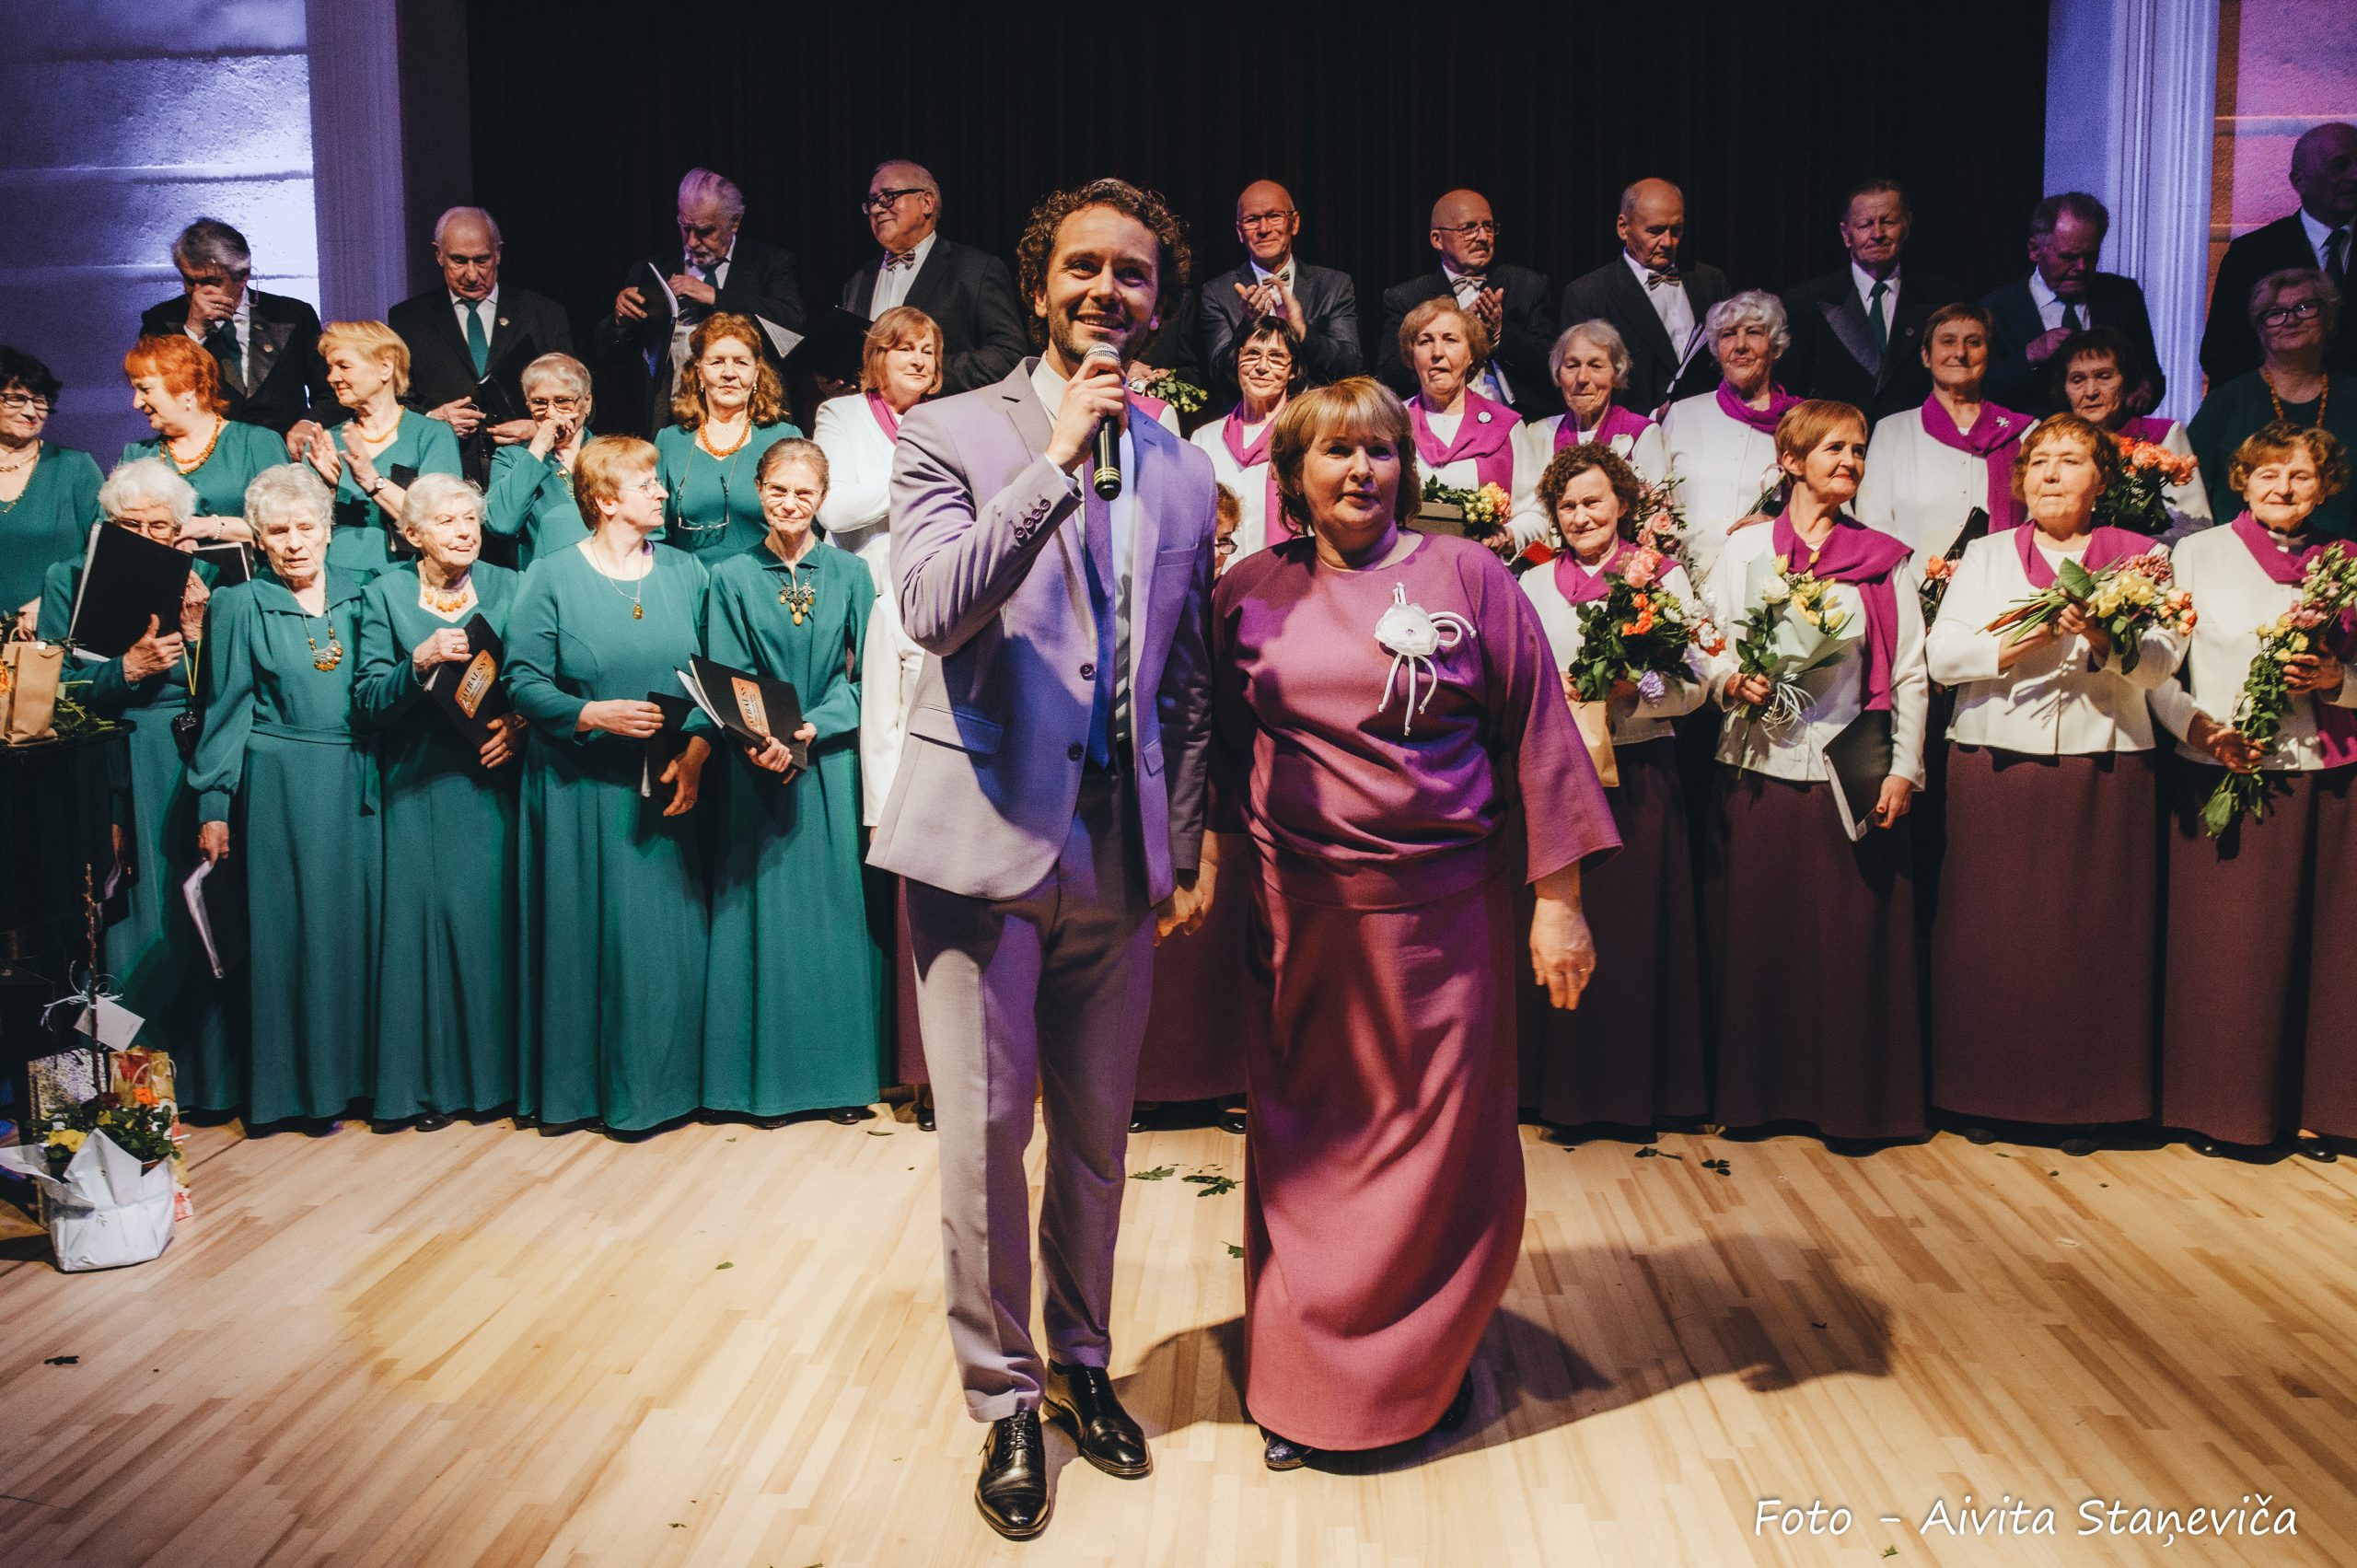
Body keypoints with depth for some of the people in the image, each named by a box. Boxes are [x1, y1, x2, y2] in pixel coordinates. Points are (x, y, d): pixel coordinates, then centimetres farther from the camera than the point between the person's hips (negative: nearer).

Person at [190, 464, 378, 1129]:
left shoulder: (357, 594, 8)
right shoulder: (240, 605, 1)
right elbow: (226, 714, 1)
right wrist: (213, 806, -2)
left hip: (356, 782, 3)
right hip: (281, 786, -3)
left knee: (359, 916, 6)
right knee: (289, 921, 1)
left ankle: (355, 1068, 18)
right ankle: (294, 1081, 13)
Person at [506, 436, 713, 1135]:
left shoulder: (685, 572, 7)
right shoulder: (550, 578, -2)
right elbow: (523, 682, -6)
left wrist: (696, 751, -11)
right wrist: (595, 715, -20)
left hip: (667, 785, 3)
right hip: (579, 784, -2)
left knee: (665, 931, 3)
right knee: (581, 928, 3)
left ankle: (655, 1081, 16)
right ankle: (576, 1088, 16)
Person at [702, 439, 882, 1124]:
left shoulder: (850, 574, 6)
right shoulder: (731, 578, 5)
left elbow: (862, 673, 1)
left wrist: (808, 731, -13)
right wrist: (760, 740, -19)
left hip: (834, 765, 0)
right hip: (759, 769, 0)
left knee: (838, 908, 2)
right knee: (766, 915, 1)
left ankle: (844, 1074, 11)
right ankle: (769, 1077, 10)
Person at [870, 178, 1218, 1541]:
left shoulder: (1181, 470, 11)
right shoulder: (952, 434, -2)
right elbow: (934, 610, -19)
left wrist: (1189, 846, 11)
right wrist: (1059, 460, -22)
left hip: (1120, 851, 4)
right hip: (988, 839, -4)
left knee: (1098, 1134, 15)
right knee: (986, 1135, 3)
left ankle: (1084, 1360, 35)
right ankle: (1007, 1397, 22)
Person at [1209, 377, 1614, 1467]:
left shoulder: (1469, 577, -1)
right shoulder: (1248, 593, 5)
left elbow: (1537, 734, -2)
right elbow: (1220, 744, 12)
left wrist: (1558, 899, -5)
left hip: (1444, 908, -1)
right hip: (1301, 915, 2)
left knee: (1442, 1141, 7)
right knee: (1304, 1148, 9)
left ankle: (1428, 1357, 31)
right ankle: (1301, 1379, 27)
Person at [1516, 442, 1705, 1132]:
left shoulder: (1665, 577, 6)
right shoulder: (1533, 585, 12)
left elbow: (1697, 683, -2)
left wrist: (1632, 691, -18)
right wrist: (1557, 689, -14)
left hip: (1640, 774, -1)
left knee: (1638, 924, 2)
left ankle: (1639, 1087, 15)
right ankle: (1568, 1089, 14)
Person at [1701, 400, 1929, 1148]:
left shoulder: (1886, 561, 8)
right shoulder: (1745, 550, 9)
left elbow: (1911, 673, 5)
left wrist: (1905, 768, -3)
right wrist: (1732, 681, -13)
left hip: (1850, 771, 0)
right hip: (1759, 768, 1)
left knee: (1850, 939, 2)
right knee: (1756, 932, 5)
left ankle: (1850, 1103, 15)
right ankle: (1757, 1093, 18)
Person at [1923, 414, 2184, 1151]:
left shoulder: (2139, 557, 11)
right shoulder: (1985, 557, 13)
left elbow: (2162, 660, -3)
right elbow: (1940, 655, 1)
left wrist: (2103, 639, -22)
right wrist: (2019, 642, -14)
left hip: (2103, 765, 0)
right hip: (1995, 762, 1)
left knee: (2091, 928, 1)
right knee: (1993, 926, 1)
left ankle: (2083, 1097, 13)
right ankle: (1987, 1090, 12)